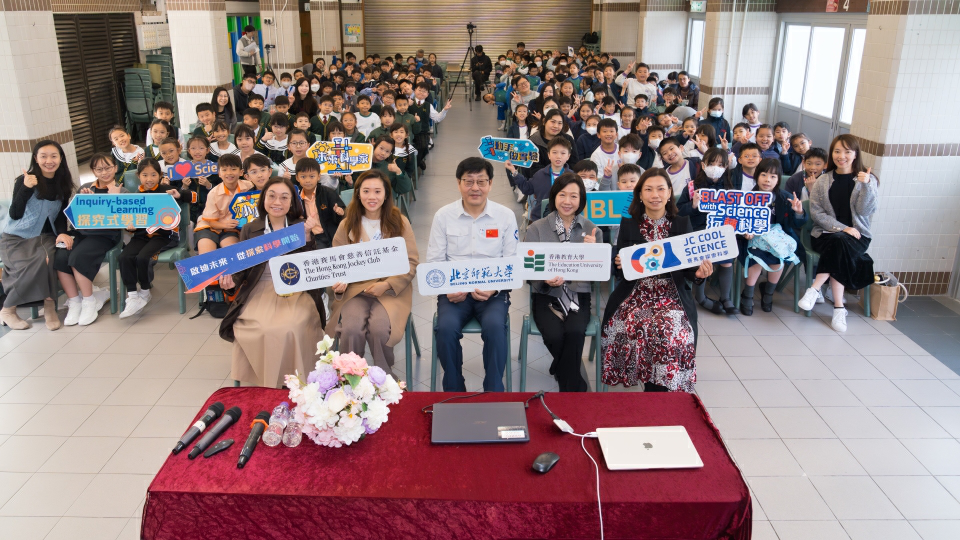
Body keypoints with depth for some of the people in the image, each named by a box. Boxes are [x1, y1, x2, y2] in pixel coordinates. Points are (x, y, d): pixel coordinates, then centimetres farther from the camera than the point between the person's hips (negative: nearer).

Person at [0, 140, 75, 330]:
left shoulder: (63, 184, 5)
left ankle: (49, 305, -19)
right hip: (15, 238, -3)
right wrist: (25, 188, -24)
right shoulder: (24, 180, -8)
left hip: (44, 237, 3)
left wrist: (62, 232, -11)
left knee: (46, 260, -32)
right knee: (35, 264, -31)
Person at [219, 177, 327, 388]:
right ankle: (265, 385, -5)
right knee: (260, 328, -28)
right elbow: (242, 269, 12)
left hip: (296, 290, -1)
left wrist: (309, 240, -17)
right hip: (260, 291, 1)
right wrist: (231, 281, -9)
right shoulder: (250, 230, 13)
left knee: (292, 327, -31)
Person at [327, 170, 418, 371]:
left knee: (379, 328, -30)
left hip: (392, 290, -1)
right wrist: (339, 281, -14)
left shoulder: (400, 222, 3)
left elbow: (411, 263, 0)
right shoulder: (347, 225, 7)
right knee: (351, 328, -29)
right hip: (355, 288, 1)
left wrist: (387, 285, -15)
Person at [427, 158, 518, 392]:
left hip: (494, 292, 0)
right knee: (446, 328, -28)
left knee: (495, 327, -31)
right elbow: (434, 261, 4)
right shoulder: (443, 216, 4)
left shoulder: (506, 216, 3)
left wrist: (494, 288, -16)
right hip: (454, 291, 1)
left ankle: (494, 392, -14)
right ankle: (454, 392, -7)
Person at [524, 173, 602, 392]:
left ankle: (567, 388, -9)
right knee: (555, 336, -29)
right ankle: (576, 386, -1)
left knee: (574, 332, -31)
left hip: (578, 295, 1)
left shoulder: (592, 230, 8)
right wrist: (546, 279, -22)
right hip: (546, 295, 0)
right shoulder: (537, 228, 5)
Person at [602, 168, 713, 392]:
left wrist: (699, 273, -17)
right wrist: (620, 265, -18)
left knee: (669, 328, -30)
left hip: (671, 295, 0)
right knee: (632, 325, -29)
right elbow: (619, 270, 5)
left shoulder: (682, 224, 7)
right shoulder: (628, 224, 7)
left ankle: (658, 387, -12)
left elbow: (689, 268, 5)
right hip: (635, 294, 0)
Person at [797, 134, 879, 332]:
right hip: (826, 233, 0)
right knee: (838, 243, -34)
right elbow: (815, 212, -1)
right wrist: (841, 228, -13)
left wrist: (866, 185, -20)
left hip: (857, 235, 0)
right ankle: (838, 307, -33)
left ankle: (815, 288, -26)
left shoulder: (867, 179, 6)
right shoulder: (823, 180, 8)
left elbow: (866, 210, -6)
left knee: (841, 245, -34)